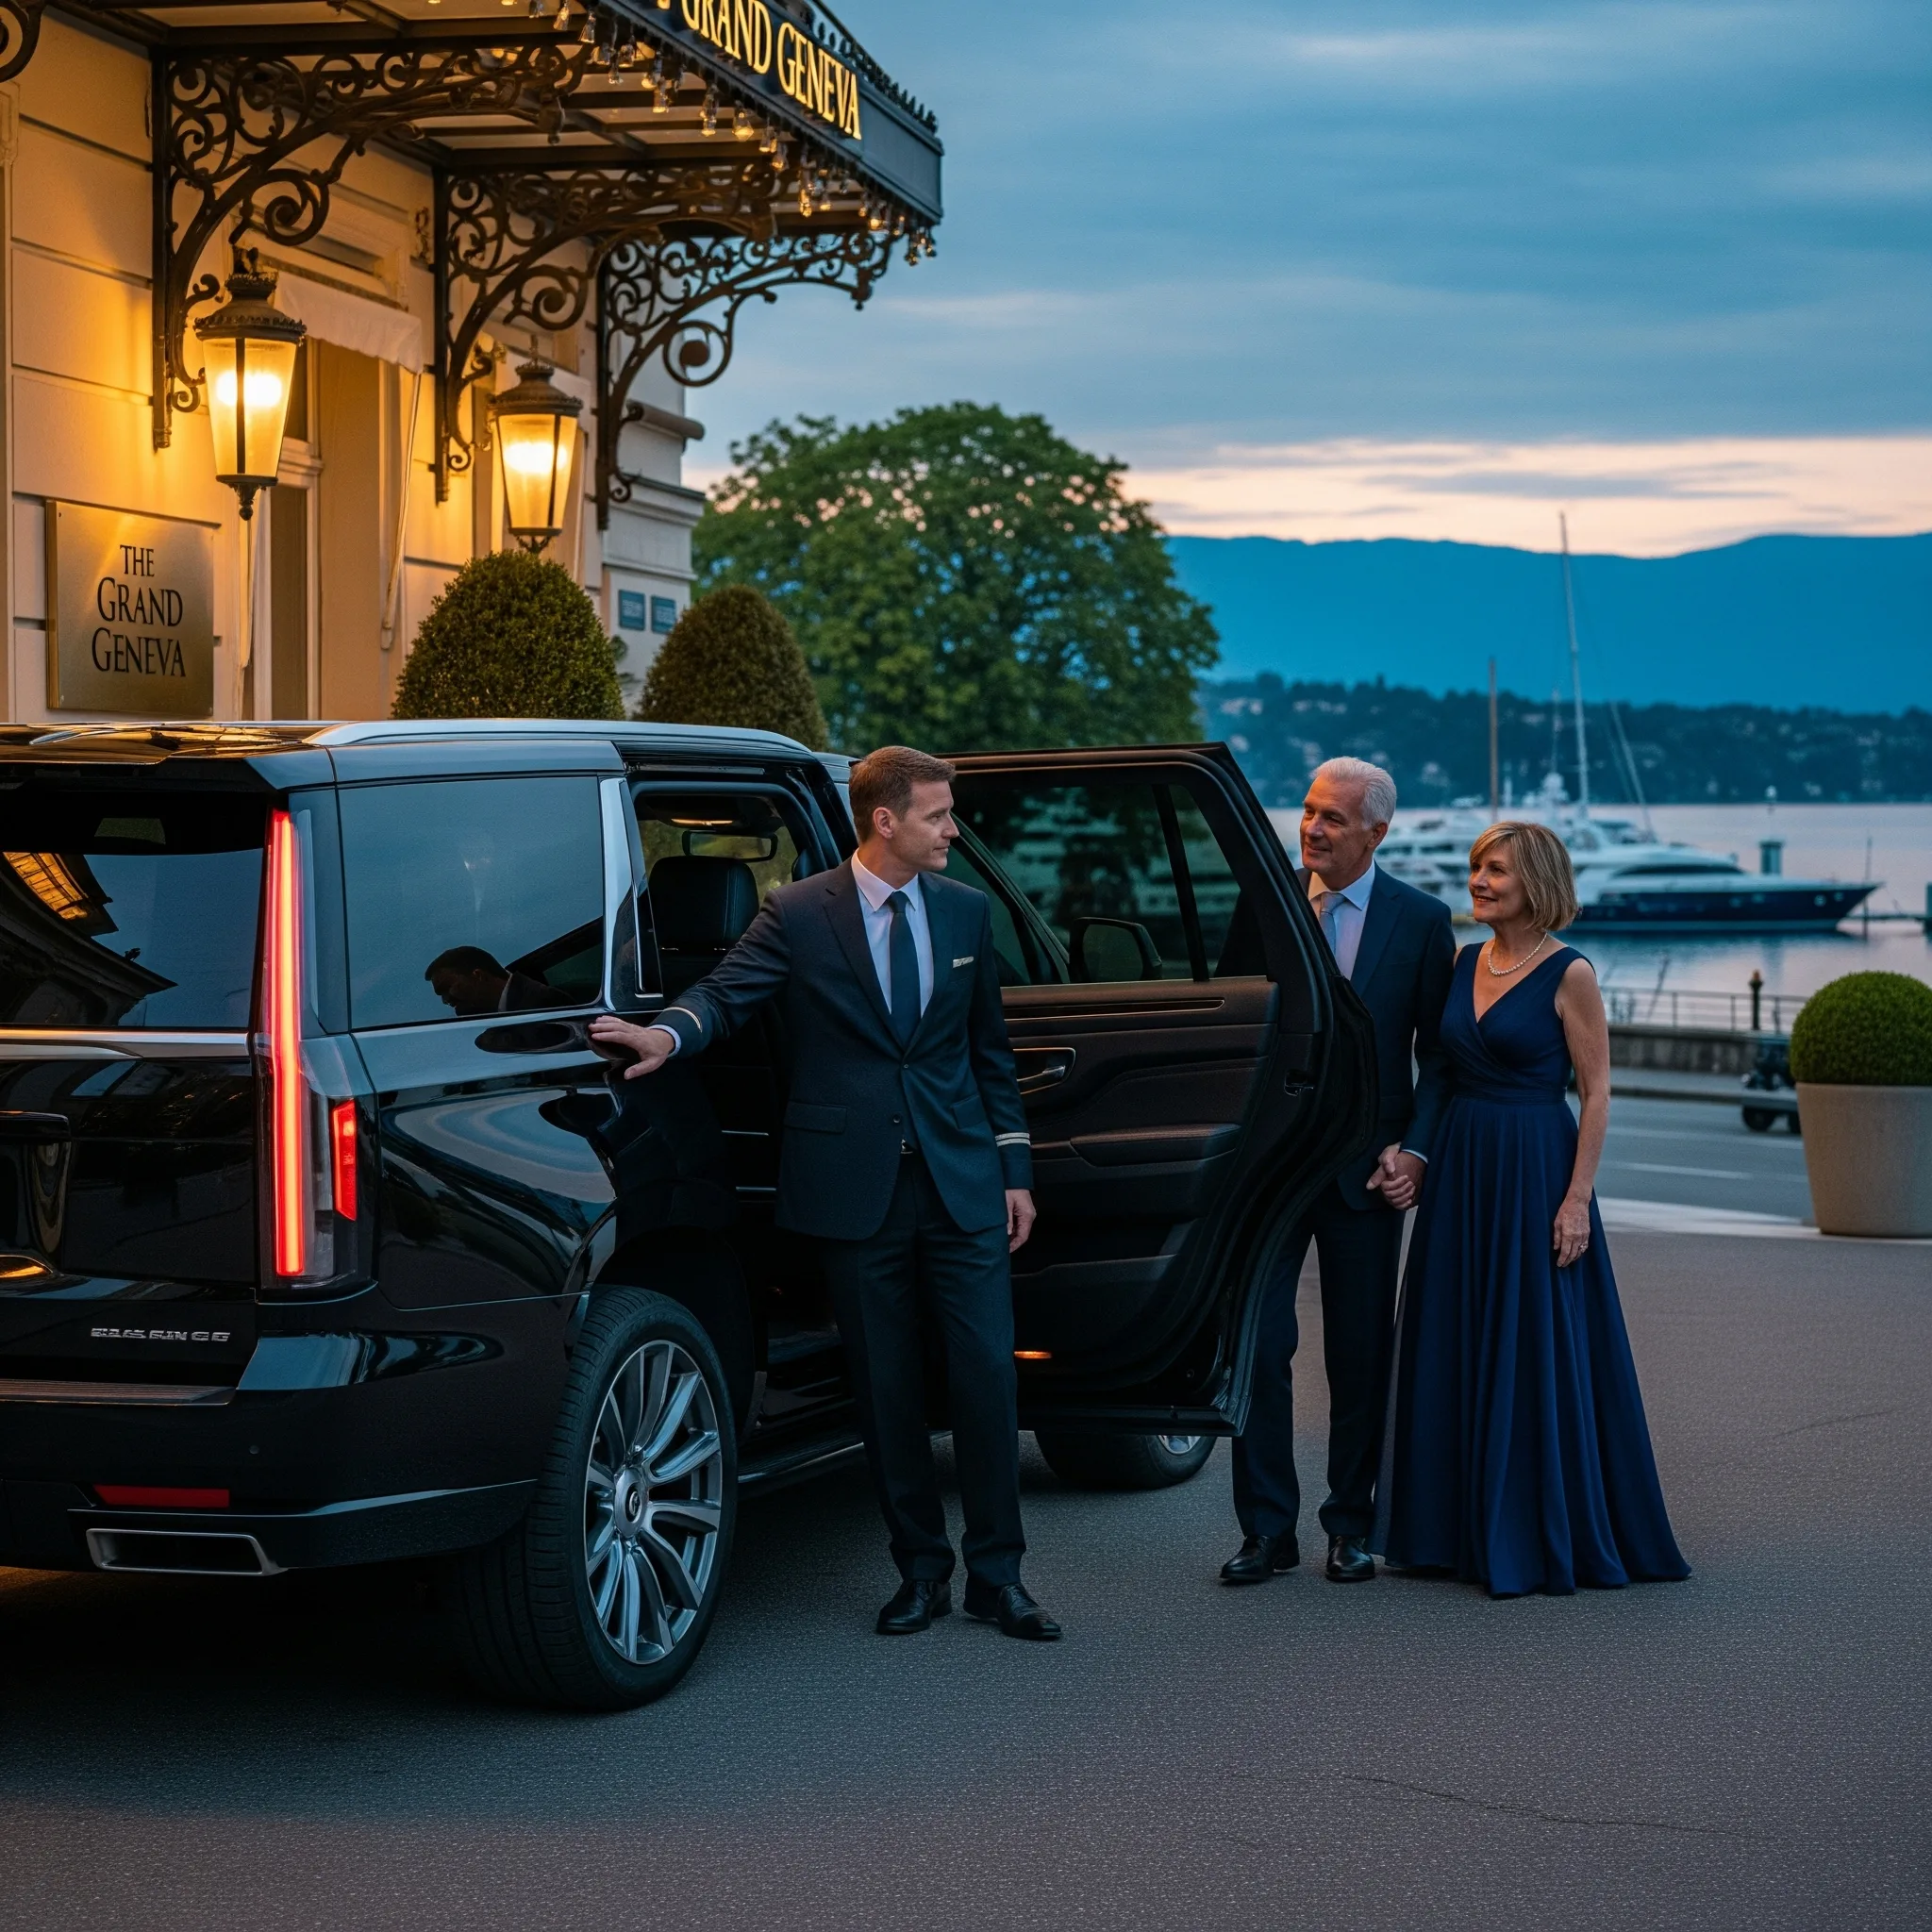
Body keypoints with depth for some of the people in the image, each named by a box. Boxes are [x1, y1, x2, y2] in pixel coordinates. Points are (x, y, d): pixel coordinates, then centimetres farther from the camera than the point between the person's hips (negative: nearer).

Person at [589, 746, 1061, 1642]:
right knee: (886, 1386, 5)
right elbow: (725, 991, -10)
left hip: (962, 1181, 2)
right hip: (855, 1188, -2)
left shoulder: (965, 911, 9)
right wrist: (668, 1034, -33)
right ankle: (921, 1570, 18)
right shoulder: (798, 914, -2)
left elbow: (989, 1049, 13)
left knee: (986, 1374, -1)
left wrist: (1015, 1169, 10)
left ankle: (996, 1575, 10)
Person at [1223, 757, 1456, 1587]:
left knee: (1360, 1356, 7)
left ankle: (1351, 1527, 19)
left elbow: (1438, 1052, 2)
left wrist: (1413, 1150, -9)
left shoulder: (1421, 920, 0)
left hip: (1366, 1167, -1)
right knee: (1257, 1343, -3)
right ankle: (1267, 1529, 5)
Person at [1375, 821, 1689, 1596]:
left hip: (1534, 1170, -7)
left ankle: (1551, 1535, 6)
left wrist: (1577, 1197, -14)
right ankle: (1468, 1527, 18)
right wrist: (1424, 1158, 8)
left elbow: (1596, 1091, -9)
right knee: (1457, 1349, 9)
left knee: (1539, 1352, -2)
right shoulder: (1465, 962, 9)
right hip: (1460, 1169, 7)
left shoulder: (1568, 975, -9)